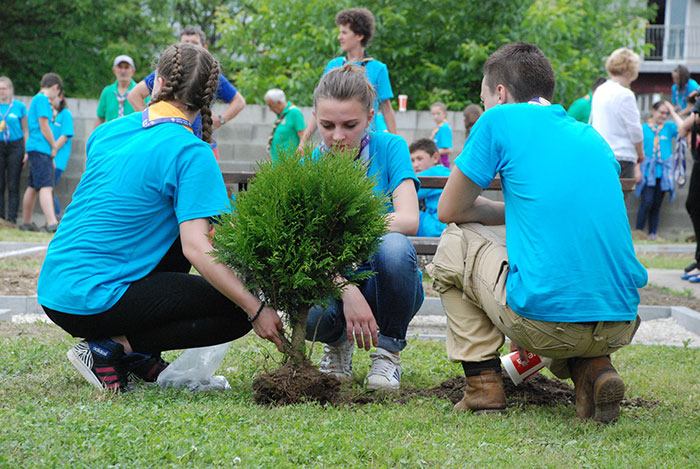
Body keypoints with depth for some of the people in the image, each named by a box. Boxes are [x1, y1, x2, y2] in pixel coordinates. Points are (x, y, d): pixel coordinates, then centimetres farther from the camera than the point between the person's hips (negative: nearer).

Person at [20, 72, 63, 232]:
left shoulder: (37, 99, 21)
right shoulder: (43, 99, -9)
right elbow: (44, 126, -15)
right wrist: (54, 147, -5)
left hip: (35, 149, 10)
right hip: (41, 149, -10)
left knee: (33, 186, 14)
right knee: (46, 186, -18)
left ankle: (26, 222, 21)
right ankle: (52, 223, -27)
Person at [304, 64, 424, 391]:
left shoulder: (388, 148, -7)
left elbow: (409, 219, -20)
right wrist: (348, 291, -33)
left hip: (386, 282, 0)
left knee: (393, 245, -35)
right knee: (309, 315, -35)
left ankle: (387, 351, -10)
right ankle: (338, 343, 6)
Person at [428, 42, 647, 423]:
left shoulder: (500, 120, 4)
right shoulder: (594, 138, 21)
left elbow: (449, 210, 11)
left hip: (544, 320, -5)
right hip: (620, 327, 5)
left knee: (455, 241, 21)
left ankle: (482, 384, 12)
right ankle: (592, 368, 11)